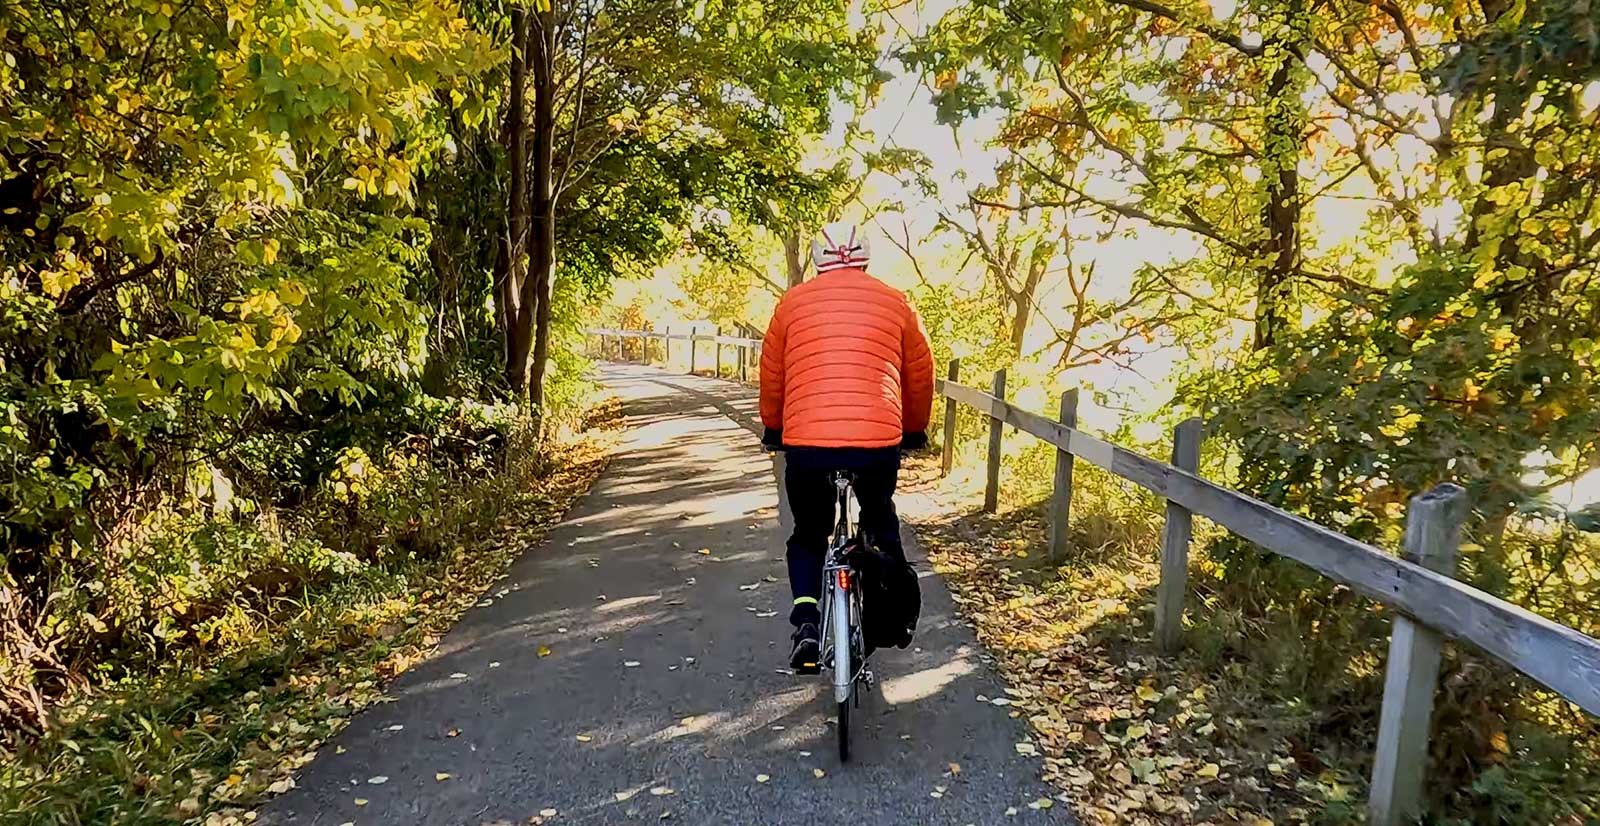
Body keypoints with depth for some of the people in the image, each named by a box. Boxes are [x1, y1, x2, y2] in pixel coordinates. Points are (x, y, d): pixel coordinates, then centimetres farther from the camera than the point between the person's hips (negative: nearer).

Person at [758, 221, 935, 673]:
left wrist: (773, 428, 32)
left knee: (807, 536, 20)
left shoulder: (793, 302, 10)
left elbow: (771, 375, 16)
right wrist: (915, 429, 33)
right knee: (881, 519, 29)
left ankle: (806, 620, 1)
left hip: (806, 442, 0)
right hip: (879, 441, 1)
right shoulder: (894, 302, 10)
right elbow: (920, 372, 17)